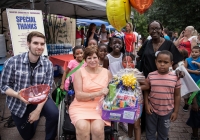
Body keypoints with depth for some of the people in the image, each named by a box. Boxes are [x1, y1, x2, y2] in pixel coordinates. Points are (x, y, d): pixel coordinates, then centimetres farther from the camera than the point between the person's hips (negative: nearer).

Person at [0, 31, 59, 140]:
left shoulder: (48, 64, -13)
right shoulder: (13, 62, -20)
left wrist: (38, 110, -21)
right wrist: (18, 95, -32)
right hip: (18, 103, 0)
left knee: (54, 114, -28)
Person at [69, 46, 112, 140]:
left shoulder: (107, 72, 7)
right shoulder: (79, 72, 0)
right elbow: (78, 95, -7)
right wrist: (98, 93, -16)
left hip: (100, 108, 2)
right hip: (81, 107, -1)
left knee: (97, 129, -28)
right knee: (82, 128, -31)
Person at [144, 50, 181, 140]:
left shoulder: (175, 78, -11)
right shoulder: (150, 76, -10)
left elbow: (177, 95, -3)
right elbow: (146, 91, 1)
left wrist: (176, 111, -1)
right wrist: (146, 104, -7)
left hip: (167, 111, 0)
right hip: (152, 110, 0)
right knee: (150, 132, 19)